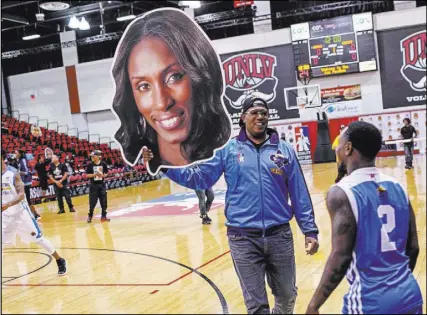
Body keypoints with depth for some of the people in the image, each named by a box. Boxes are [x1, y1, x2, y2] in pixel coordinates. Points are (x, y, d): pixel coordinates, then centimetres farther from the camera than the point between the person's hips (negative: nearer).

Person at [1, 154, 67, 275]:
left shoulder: (13, 173, -14)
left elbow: (21, 194, -22)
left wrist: (8, 204, -37)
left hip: (20, 212, -4)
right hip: (5, 215, 5)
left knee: (38, 238, 1)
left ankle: (60, 261, 16)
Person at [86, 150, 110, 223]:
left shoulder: (103, 164, -2)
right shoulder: (90, 165, -5)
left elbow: (106, 173, 8)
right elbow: (87, 175, -5)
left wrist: (103, 175, -13)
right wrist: (95, 174, -19)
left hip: (101, 184, 2)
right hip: (93, 185, -2)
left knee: (103, 201, 4)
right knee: (92, 202, 0)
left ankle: (103, 216, 14)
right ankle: (90, 216, 15)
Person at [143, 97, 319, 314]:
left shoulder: (285, 149, 3)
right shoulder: (227, 149, 0)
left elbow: (299, 194, 4)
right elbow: (198, 178, -3)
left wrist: (310, 230, 1)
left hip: (280, 235, 2)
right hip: (243, 238, -2)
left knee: (287, 296, 18)